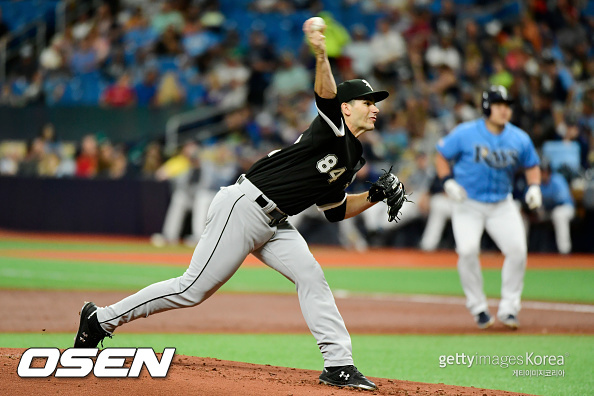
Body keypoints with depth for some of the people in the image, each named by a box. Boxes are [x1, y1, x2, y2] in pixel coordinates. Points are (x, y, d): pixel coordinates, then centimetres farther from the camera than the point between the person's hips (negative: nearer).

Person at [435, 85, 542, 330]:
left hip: (502, 205, 3)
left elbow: (531, 165, 13)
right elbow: (442, 157, 0)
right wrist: (448, 181, -16)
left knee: (517, 250, -14)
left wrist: (534, 186, -6)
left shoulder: (520, 139, -2)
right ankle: (478, 308, -2)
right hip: (468, 203, -3)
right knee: (468, 250, -20)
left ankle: (508, 309, 1)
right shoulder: (464, 134, -11)